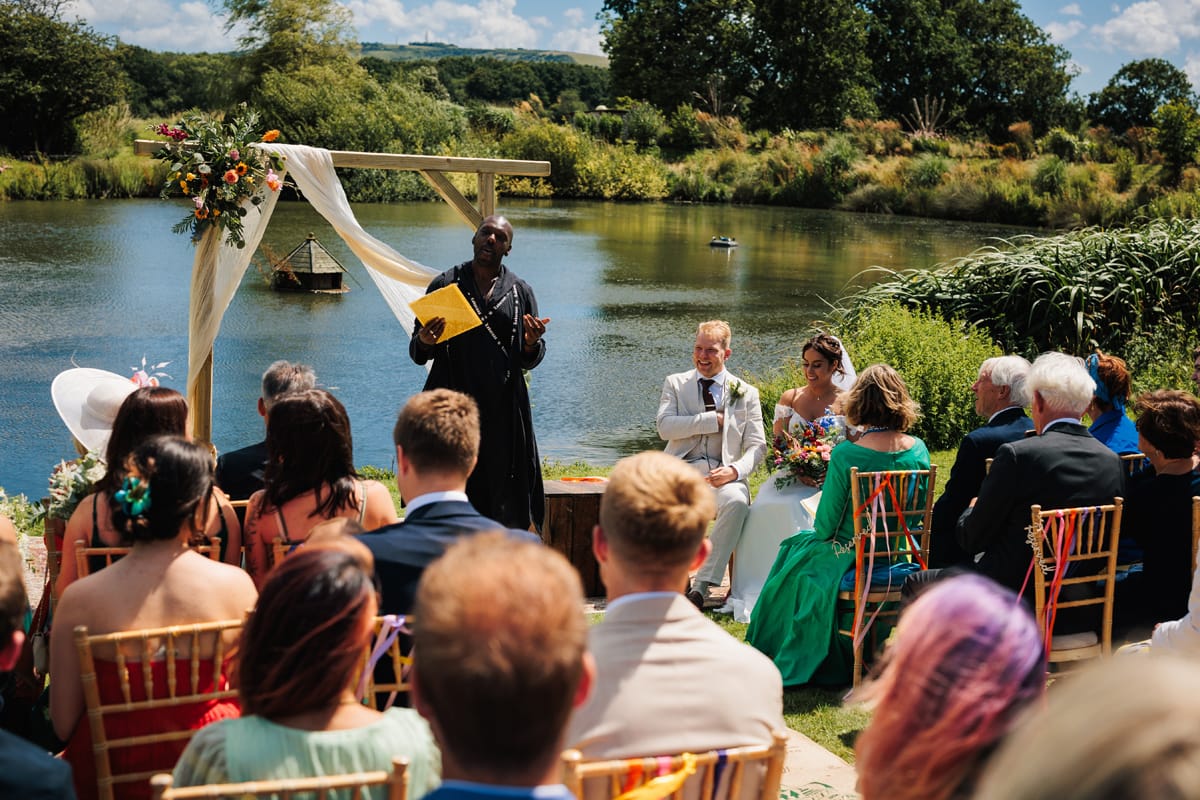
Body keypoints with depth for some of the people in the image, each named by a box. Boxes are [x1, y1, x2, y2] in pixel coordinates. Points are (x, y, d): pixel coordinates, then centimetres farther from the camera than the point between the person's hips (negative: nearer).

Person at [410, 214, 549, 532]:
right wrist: (424, 341, -17)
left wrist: (532, 344, -13)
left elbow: (530, 362, 9)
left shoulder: (520, 292, 9)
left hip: (503, 409, 1)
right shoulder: (445, 284, 5)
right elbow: (417, 354, 6)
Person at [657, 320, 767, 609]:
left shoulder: (746, 393, 13)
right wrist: (714, 420, -11)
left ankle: (702, 585, -29)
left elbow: (757, 446, 7)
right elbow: (664, 427, -5)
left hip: (723, 474, 0)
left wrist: (735, 470, -14)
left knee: (737, 502, -36)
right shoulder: (675, 383, 13)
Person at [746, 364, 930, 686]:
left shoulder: (846, 454, -21)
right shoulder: (918, 450, -7)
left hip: (852, 560, -5)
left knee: (796, 547, 25)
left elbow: (826, 526, -14)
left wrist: (823, 531, 9)